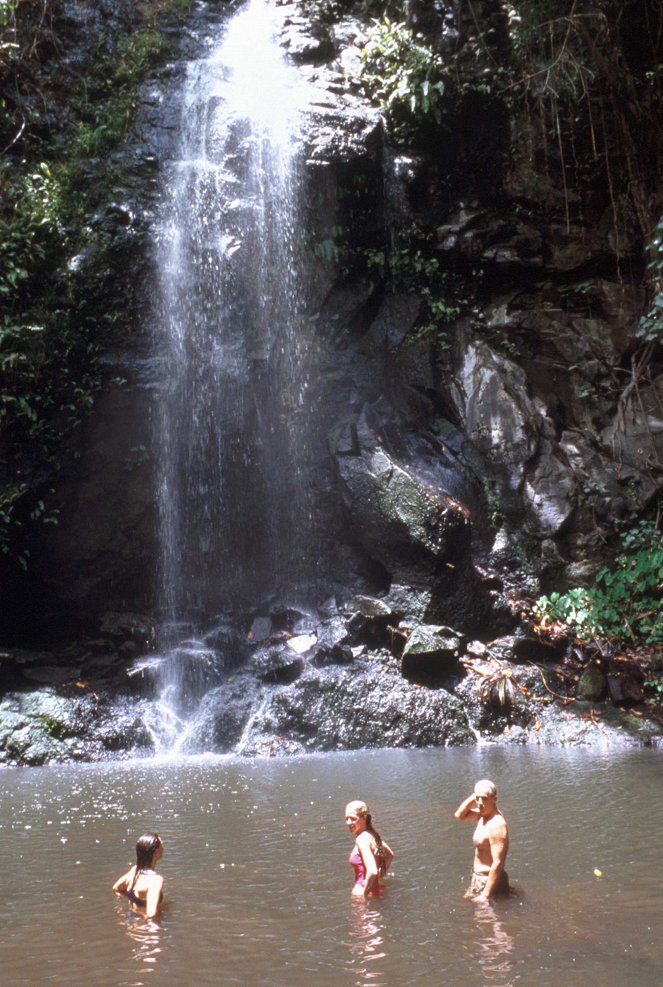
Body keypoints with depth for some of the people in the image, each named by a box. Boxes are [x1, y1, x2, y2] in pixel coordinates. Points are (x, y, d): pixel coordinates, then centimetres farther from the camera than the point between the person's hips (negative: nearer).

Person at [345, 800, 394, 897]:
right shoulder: (372, 834, 7)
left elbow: (372, 871, -31)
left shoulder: (361, 839, -20)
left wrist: (365, 892, -18)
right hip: (376, 891, 9)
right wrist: (380, 875, 21)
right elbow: (390, 854, 24)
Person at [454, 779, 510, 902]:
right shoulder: (483, 814, 0)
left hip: (489, 880, -10)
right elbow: (459, 815, 13)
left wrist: (485, 895, -26)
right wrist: (473, 797, -4)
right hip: (478, 877, 10)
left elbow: (498, 863, -28)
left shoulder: (496, 825, -27)